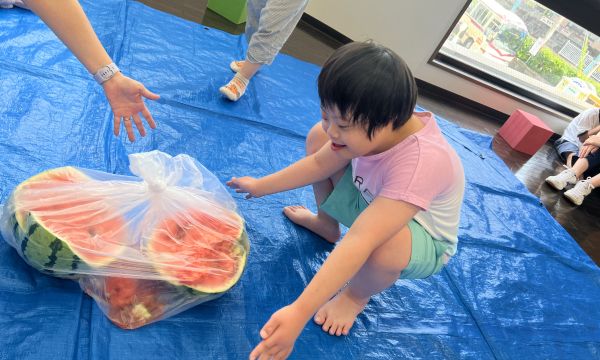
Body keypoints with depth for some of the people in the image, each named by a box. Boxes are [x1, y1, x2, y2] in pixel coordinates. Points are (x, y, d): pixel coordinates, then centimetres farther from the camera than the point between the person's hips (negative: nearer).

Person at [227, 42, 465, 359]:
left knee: (384, 243, -43)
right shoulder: (375, 127, -23)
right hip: (371, 200, 6)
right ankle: (326, 223, 18)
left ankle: (357, 296, -4)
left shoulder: (419, 164, -42)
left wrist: (299, 313, -51)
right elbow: (319, 163, -6)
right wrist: (261, 186, 2)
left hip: (423, 242, -5)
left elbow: (358, 243, -49)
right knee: (316, 138, -2)